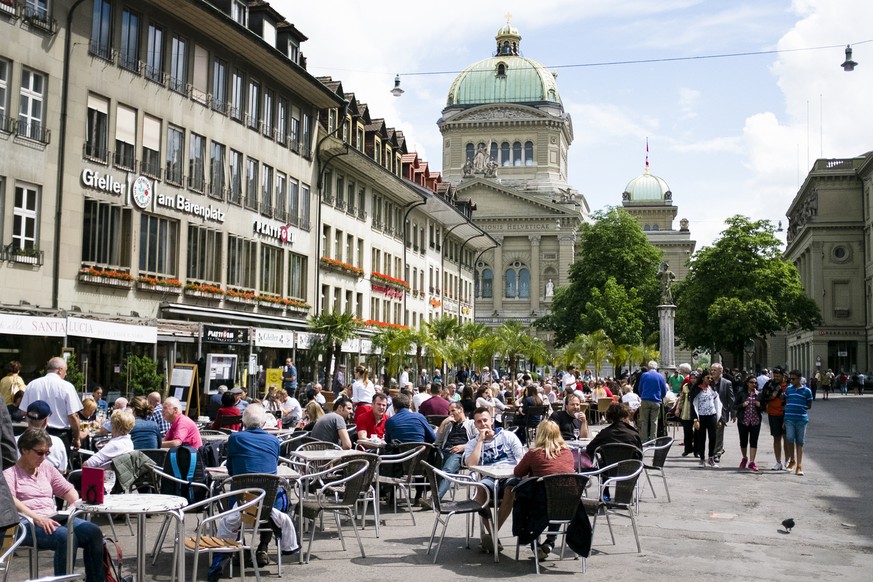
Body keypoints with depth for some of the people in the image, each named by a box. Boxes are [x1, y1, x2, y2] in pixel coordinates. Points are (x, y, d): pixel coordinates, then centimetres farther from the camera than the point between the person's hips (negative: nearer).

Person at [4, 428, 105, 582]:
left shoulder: (47, 467, 21)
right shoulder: (10, 471, 1)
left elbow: (67, 489, 25)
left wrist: (77, 503, 1)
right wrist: (36, 517, -28)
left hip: (53, 519, 7)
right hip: (28, 523, -6)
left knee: (93, 532, -18)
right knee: (67, 537, -34)